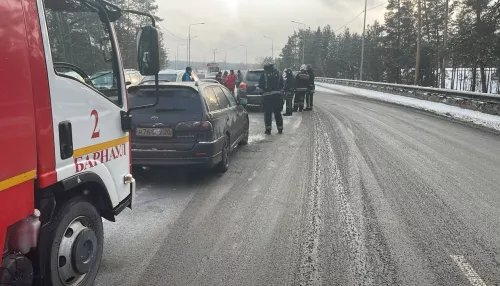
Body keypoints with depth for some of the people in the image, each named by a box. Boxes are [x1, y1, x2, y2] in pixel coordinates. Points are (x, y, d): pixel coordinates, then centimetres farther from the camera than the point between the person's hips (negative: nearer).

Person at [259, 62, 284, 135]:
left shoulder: (264, 75, -3)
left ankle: (268, 129, -1)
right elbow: (281, 85, 11)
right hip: (277, 95, 3)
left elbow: (260, 85, -2)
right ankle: (280, 129, 14)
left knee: (267, 113, 2)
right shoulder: (278, 74, 8)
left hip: (267, 95, -3)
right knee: (278, 113, 11)